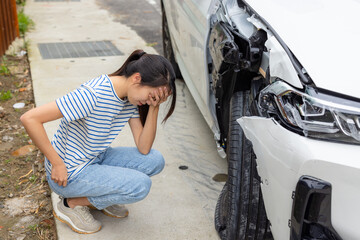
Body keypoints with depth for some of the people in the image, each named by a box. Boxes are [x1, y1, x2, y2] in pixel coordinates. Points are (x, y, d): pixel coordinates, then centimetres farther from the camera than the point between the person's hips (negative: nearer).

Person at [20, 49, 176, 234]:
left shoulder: (131, 97, -5)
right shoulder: (92, 95, -31)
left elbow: (143, 148, -7)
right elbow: (29, 119, -32)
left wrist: (154, 107, -19)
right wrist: (57, 163, -25)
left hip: (96, 159, 8)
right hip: (69, 174, -8)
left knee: (155, 161, -5)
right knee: (141, 185, -20)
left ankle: (101, 194, 13)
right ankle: (71, 204, 0)